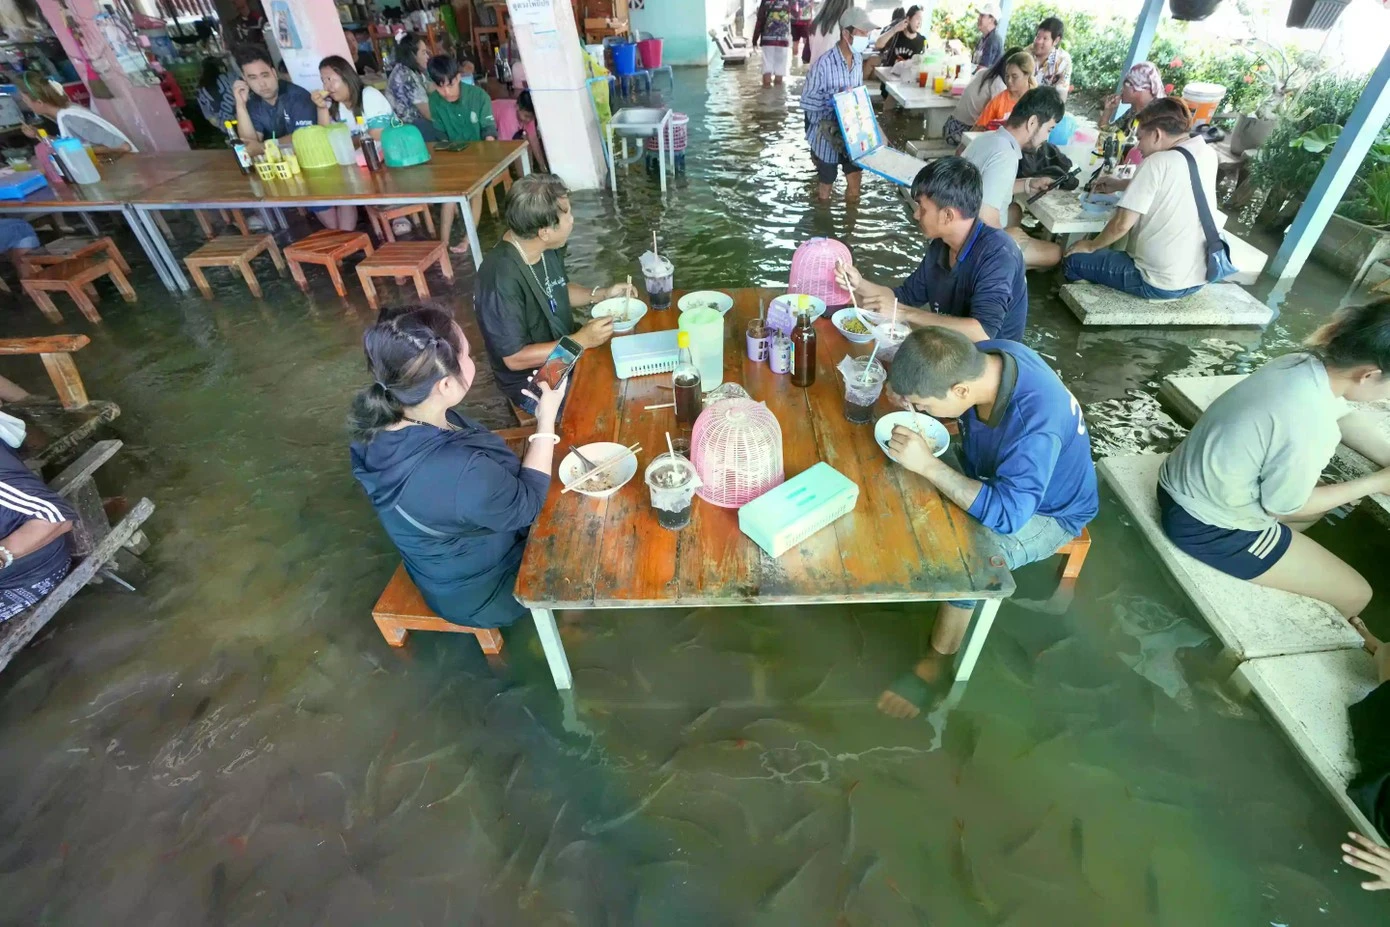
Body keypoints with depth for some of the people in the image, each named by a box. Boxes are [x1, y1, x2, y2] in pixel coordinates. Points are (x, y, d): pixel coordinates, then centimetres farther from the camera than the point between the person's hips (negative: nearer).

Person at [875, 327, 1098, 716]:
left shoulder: (1037, 422, -42)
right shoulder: (979, 358, -22)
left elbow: (1006, 514, -41)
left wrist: (928, 465, -44)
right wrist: (911, 394, -22)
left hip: (1046, 511, -7)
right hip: (990, 472, 7)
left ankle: (932, 668, -2)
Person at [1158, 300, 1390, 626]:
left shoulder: (1305, 363, -8)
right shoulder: (1306, 428, -32)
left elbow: (1348, 418, 13)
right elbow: (1285, 507, -14)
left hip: (1183, 486, 9)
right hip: (1206, 526, -8)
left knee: (1324, 496, 32)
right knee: (1355, 594, 10)